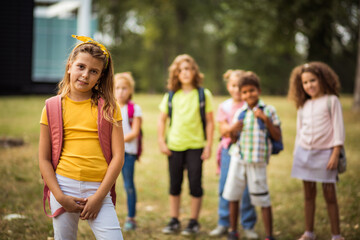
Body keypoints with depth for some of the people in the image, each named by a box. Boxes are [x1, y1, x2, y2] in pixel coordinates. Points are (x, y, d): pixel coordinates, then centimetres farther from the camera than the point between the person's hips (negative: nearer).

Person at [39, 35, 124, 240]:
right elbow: (44, 159, 5)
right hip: (64, 187, 1)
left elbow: (118, 156, -1)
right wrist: (60, 196, -5)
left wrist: (99, 196, -7)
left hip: (97, 190, -1)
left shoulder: (108, 107, 4)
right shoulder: (52, 108, 5)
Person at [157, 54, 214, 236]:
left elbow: (210, 122, -1)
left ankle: (194, 221, 13)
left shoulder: (203, 94, -2)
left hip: (195, 146, -2)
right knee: (174, 185, 9)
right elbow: (162, 120, 10)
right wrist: (161, 142, 2)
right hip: (174, 146, 2)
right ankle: (174, 221, 21)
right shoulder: (171, 95, 4)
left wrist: (208, 146, -6)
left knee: (195, 185, 1)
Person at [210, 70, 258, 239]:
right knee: (225, 188, 4)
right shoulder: (224, 106, 8)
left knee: (247, 189, -2)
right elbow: (223, 130, 3)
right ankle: (223, 224, 15)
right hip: (228, 150, 2)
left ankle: (248, 225, 9)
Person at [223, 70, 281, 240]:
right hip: (238, 158, 4)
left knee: (263, 200, 0)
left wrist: (266, 119, -15)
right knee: (233, 196, 8)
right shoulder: (239, 113, 8)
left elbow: (277, 136, -4)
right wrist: (233, 130, -7)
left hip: (257, 161, -4)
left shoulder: (268, 110, -1)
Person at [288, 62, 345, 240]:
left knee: (329, 195, -2)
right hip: (304, 152, 5)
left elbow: (338, 129, -6)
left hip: (324, 153, -4)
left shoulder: (331, 101, -3)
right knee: (309, 195, 10)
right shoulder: (303, 106, 11)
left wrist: (335, 154, -12)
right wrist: (297, 154, 12)